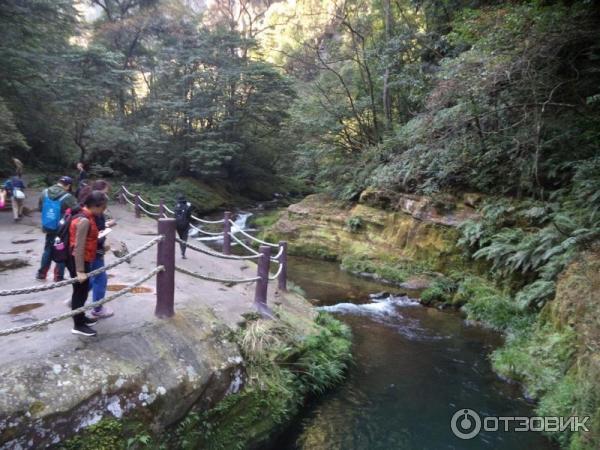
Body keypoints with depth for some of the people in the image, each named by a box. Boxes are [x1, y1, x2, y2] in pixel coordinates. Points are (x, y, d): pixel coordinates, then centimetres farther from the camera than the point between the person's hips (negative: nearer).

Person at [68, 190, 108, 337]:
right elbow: (79, 247, -26)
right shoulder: (84, 220, -24)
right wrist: (80, 271, -25)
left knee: (82, 291, 22)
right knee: (80, 292, 3)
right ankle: (78, 325, 15)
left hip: (83, 260, 10)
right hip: (78, 261, -10)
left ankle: (81, 317, 38)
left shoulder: (86, 217, 6)